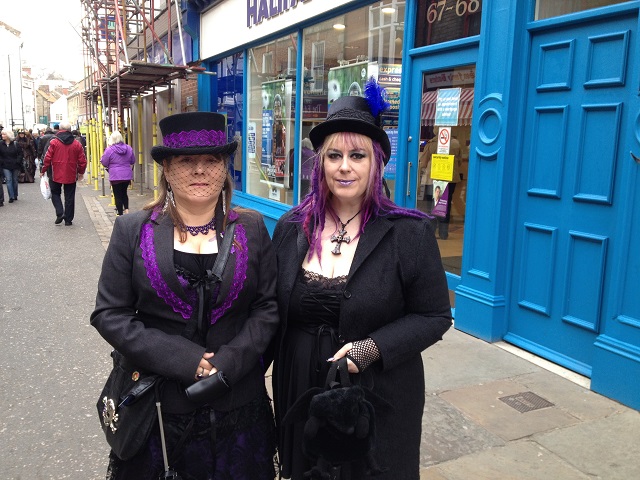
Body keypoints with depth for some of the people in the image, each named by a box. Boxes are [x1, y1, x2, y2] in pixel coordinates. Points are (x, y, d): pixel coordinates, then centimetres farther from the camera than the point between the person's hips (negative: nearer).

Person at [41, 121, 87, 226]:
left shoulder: (53, 142, -8)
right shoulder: (76, 144, -2)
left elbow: (47, 158, -8)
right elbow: (82, 161, 1)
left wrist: (43, 170, 6)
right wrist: (81, 173, 15)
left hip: (56, 175, -1)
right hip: (71, 175, 1)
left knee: (55, 193, 17)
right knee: (69, 197, 8)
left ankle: (60, 213, -3)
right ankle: (68, 219, 11)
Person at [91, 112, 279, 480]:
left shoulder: (252, 229, 0)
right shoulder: (132, 230, -2)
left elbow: (269, 307, 0)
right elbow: (109, 314, -5)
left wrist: (227, 363, -15)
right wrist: (189, 362, -15)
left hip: (238, 404, 1)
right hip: (156, 403, 0)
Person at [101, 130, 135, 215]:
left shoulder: (109, 150, -11)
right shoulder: (128, 148, 1)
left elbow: (104, 163, -4)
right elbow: (133, 161, 12)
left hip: (115, 176, -4)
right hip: (127, 175, 4)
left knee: (118, 195, 3)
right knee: (124, 193, 21)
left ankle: (120, 214, 4)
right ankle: (126, 209, 10)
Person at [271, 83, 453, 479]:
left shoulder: (411, 233, -12)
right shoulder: (291, 228, -2)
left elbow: (434, 317, -9)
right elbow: (273, 309, 7)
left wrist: (373, 348, -22)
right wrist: (276, 379, 7)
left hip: (379, 398, -3)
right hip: (302, 394, 3)